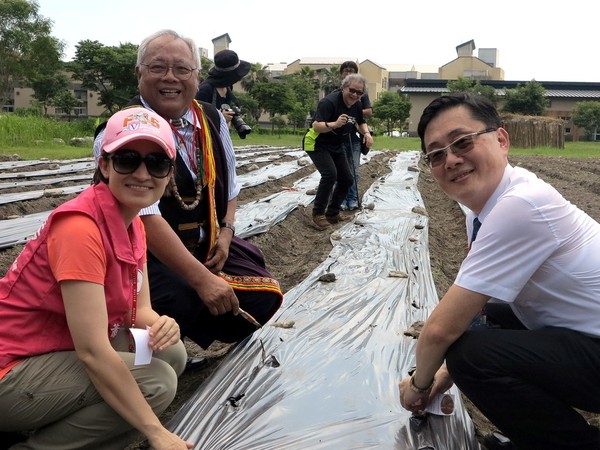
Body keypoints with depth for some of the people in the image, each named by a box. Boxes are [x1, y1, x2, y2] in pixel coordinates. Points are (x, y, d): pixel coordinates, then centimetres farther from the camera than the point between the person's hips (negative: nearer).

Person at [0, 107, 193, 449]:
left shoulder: (133, 224, 2)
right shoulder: (80, 227, -26)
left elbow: (139, 309, 2)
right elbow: (93, 351, -28)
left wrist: (161, 325, -23)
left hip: (61, 352, 9)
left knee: (172, 354, -1)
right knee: (156, 381, -20)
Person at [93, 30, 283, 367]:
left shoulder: (213, 120, 3)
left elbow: (228, 184, 16)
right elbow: (145, 218, -26)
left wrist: (226, 231, -3)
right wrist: (202, 279, -30)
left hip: (207, 245, 7)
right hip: (146, 255, -6)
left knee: (264, 297, -5)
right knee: (190, 305, -32)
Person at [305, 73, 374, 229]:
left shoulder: (356, 105, -3)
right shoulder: (330, 101, -26)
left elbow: (361, 122, 15)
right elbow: (316, 126, -34)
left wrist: (366, 133, -6)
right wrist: (334, 124, -51)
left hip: (336, 146, 8)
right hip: (318, 145, -8)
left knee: (346, 179, 5)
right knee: (330, 174, -27)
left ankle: (332, 213, 19)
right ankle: (318, 214, -14)